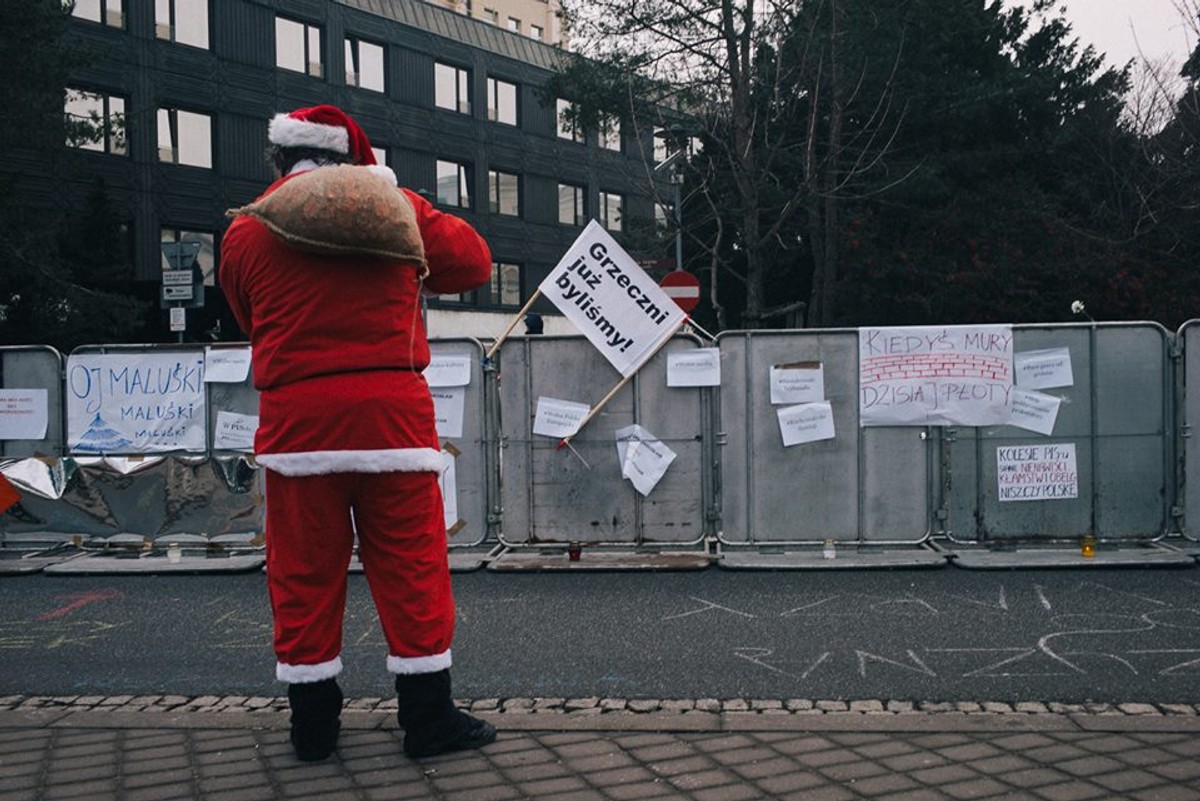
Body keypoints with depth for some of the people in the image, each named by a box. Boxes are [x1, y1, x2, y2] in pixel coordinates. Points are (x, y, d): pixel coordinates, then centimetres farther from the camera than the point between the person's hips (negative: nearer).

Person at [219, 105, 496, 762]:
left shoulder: (245, 233, 7)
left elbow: (250, 322, 18)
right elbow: (473, 261, 12)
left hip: (294, 413, 1)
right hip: (391, 407, -1)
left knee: (303, 572, 9)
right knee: (409, 565, 5)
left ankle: (313, 724, 17)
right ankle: (428, 717, 10)